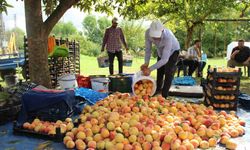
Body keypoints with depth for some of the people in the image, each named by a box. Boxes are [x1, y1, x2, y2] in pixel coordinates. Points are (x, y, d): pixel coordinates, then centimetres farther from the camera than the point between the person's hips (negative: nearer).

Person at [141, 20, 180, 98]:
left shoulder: (168, 36, -45)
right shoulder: (148, 33, -32)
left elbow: (165, 59, -42)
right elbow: (148, 49, -17)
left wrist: (150, 69, -45)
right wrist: (146, 63, -28)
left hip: (172, 51, -4)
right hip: (160, 51, 5)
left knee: (168, 73, -13)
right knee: (159, 72, 15)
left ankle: (164, 96, -1)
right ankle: (157, 92, 33)